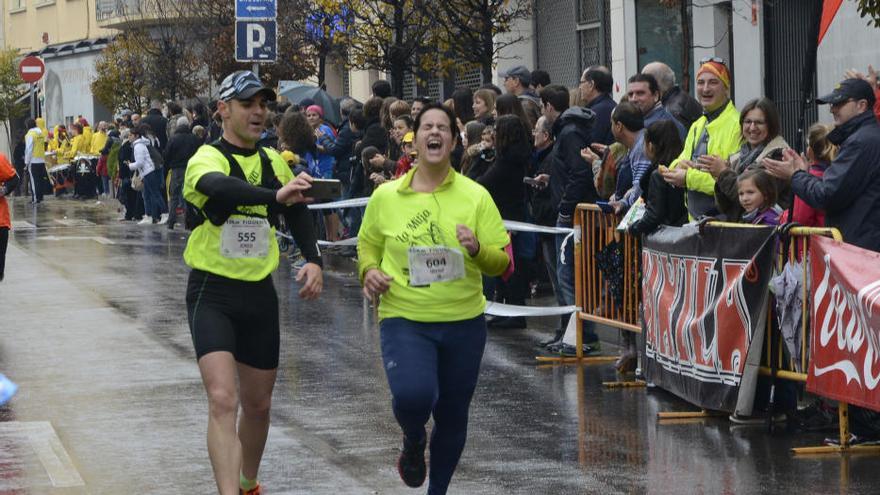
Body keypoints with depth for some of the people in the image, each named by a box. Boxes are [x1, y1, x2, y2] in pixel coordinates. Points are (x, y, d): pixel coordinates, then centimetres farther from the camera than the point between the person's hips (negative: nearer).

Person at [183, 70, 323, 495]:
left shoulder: (273, 162, 7)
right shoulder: (207, 159, -14)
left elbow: (298, 213, 19)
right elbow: (221, 187, -37)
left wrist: (313, 260, 1)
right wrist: (275, 195, -55)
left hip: (259, 293, 6)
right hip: (212, 292, -6)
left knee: (258, 404, 16)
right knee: (223, 400, -20)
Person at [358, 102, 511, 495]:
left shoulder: (476, 196, -1)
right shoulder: (386, 196, 0)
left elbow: (501, 263, 0)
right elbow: (368, 245, 15)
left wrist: (477, 249, -21)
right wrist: (369, 270, -7)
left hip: (463, 322, 2)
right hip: (403, 319, -2)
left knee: (453, 417, 11)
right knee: (412, 396, -26)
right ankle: (413, 441, 10)